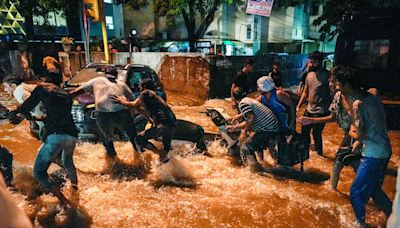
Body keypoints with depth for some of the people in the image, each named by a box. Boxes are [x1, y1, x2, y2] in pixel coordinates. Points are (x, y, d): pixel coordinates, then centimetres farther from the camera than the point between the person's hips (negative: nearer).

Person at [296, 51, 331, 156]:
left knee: (316, 134, 0)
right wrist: (298, 106, 9)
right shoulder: (309, 74, 6)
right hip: (309, 110, 7)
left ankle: (319, 154, 22)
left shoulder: (327, 75, -14)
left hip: (321, 112, -7)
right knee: (304, 131, 17)